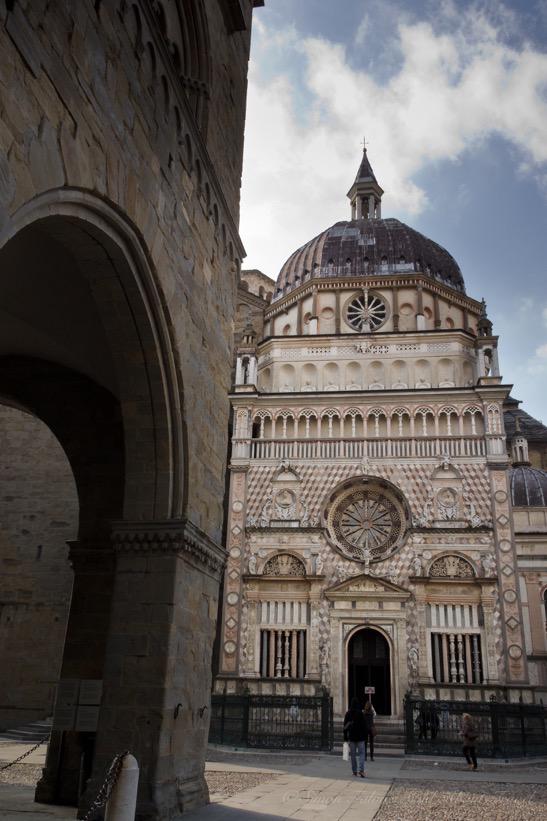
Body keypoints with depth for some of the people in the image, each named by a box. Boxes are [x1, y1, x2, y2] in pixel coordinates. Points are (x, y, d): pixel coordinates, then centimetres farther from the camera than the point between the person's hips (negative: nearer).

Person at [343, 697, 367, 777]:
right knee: (361, 753, 3)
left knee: (353, 754, 12)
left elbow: (345, 726, 1)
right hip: (360, 736, -2)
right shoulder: (361, 713, -10)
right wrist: (365, 735, 1)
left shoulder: (348, 714, -2)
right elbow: (364, 726, -9)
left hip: (351, 736, 2)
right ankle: (361, 770, -13)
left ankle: (354, 771, 15)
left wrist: (345, 737, 7)